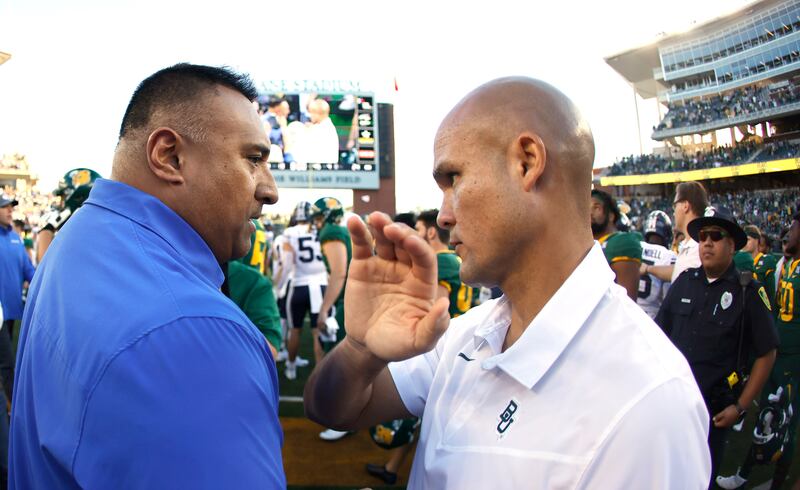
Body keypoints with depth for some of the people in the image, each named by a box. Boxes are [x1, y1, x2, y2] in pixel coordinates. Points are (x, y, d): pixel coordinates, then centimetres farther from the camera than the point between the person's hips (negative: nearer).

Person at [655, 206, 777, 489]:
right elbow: (660, 335, 9)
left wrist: (741, 406, -7)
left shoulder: (748, 291, -8)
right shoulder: (685, 282, 2)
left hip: (713, 407, -3)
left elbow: (766, 354, -5)